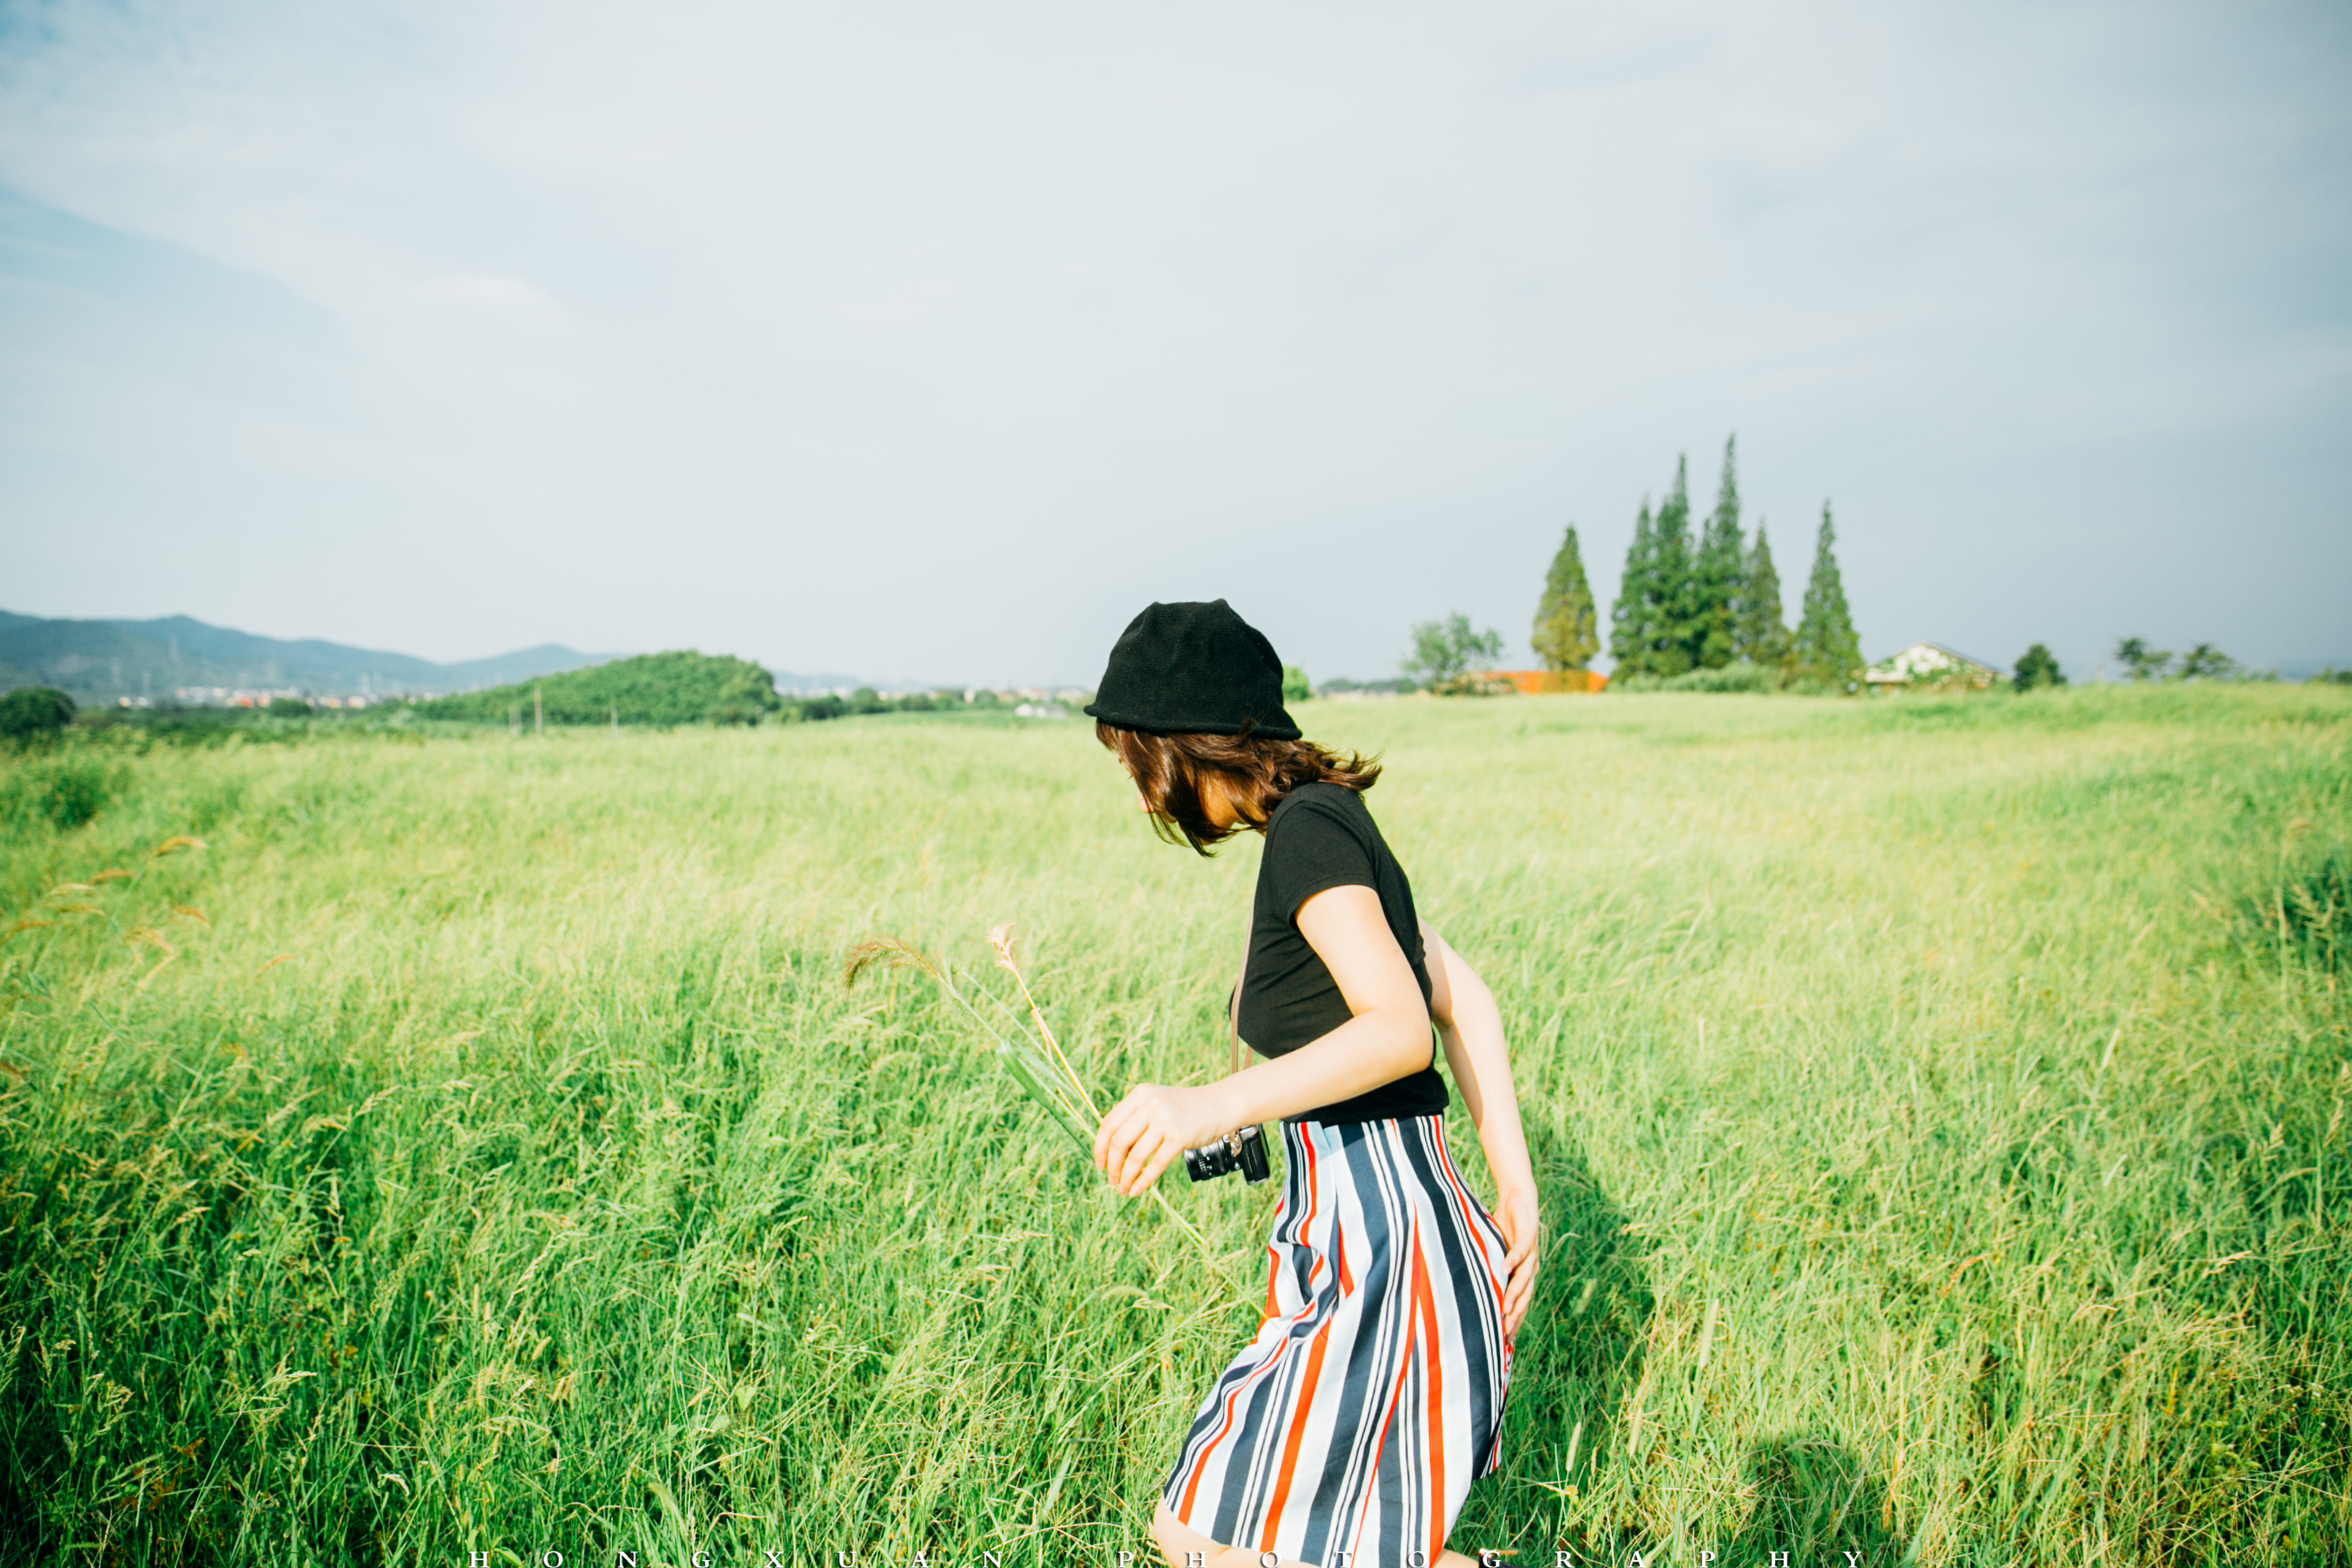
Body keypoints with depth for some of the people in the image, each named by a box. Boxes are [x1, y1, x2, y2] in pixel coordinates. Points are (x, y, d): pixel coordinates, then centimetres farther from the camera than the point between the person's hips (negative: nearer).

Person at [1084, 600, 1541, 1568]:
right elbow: (1462, 997, 14)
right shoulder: (1331, 824, 12)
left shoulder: (1308, 829, -16)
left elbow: (1401, 1030, -29)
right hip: (1358, 1243, 10)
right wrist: (1512, 1179, 12)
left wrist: (1216, 1105, -41)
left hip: (1382, 1250, -10)